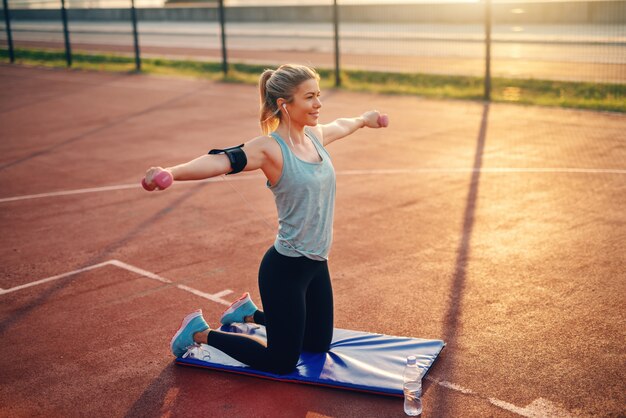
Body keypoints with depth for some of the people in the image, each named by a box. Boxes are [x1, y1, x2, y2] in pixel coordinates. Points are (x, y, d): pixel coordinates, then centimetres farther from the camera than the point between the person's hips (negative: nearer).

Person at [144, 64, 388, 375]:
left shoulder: (315, 135, 2)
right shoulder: (270, 147, -20)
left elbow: (341, 126, 25)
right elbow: (223, 160, -36)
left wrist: (365, 119, 45)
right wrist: (171, 172, -53)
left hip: (316, 265, 8)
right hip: (285, 269, -8)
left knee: (318, 344, 23)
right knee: (281, 363, 5)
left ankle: (249, 314, 41)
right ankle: (200, 333, 20)